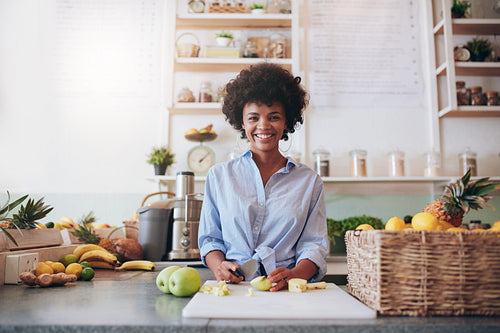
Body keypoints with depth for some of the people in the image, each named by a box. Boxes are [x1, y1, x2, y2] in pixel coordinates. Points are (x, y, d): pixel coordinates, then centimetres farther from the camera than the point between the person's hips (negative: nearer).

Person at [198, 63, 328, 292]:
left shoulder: (309, 181, 10)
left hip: (287, 292, -1)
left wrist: (294, 275, -16)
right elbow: (210, 238, 14)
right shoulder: (218, 176, 12)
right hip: (232, 290, 2)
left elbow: (314, 245, 4)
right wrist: (218, 265, -8)